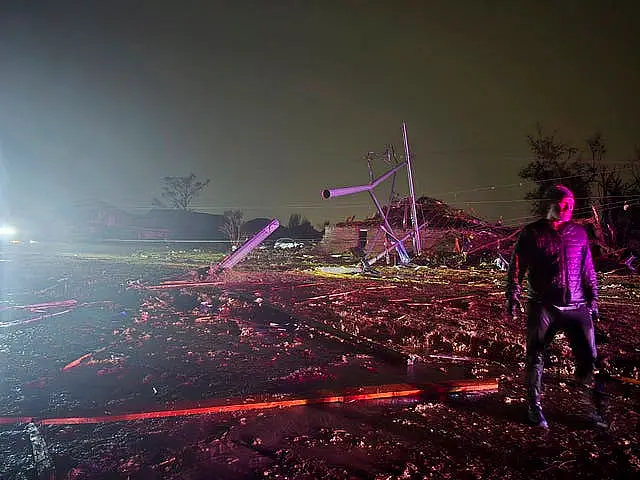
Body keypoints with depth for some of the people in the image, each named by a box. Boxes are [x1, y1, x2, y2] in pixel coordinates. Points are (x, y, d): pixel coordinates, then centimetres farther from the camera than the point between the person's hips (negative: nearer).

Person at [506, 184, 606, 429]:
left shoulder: (578, 232, 9)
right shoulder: (531, 233, -1)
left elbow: (588, 271, 15)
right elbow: (516, 268, 0)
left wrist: (593, 301, 14)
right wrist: (513, 298, -6)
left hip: (577, 307, 3)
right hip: (542, 307, -3)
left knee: (588, 358, 2)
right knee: (536, 357, 5)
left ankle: (593, 409, 19)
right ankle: (535, 407, 21)